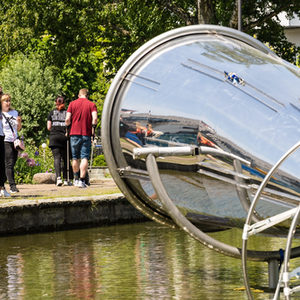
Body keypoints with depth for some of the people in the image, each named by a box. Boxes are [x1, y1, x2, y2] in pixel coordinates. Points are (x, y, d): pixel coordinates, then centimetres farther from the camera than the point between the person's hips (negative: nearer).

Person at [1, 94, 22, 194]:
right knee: (9, 164, -12)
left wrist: (19, 122, 1)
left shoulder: (14, 112, 14)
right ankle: (12, 186, -14)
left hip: (14, 141, 6)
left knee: (13, 163, 5)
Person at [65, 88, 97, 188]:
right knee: (85, 158, -2)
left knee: (75, 158, 14)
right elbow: (94, 119, -12)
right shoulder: (91, 105, 2)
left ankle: (76, 179, 24)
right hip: (86, 135, -1)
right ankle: (82, 180, -11)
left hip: (74, 133, 1)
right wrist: (93, 130, -1)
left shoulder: (72, 104, 4)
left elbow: (67, 119, -4)